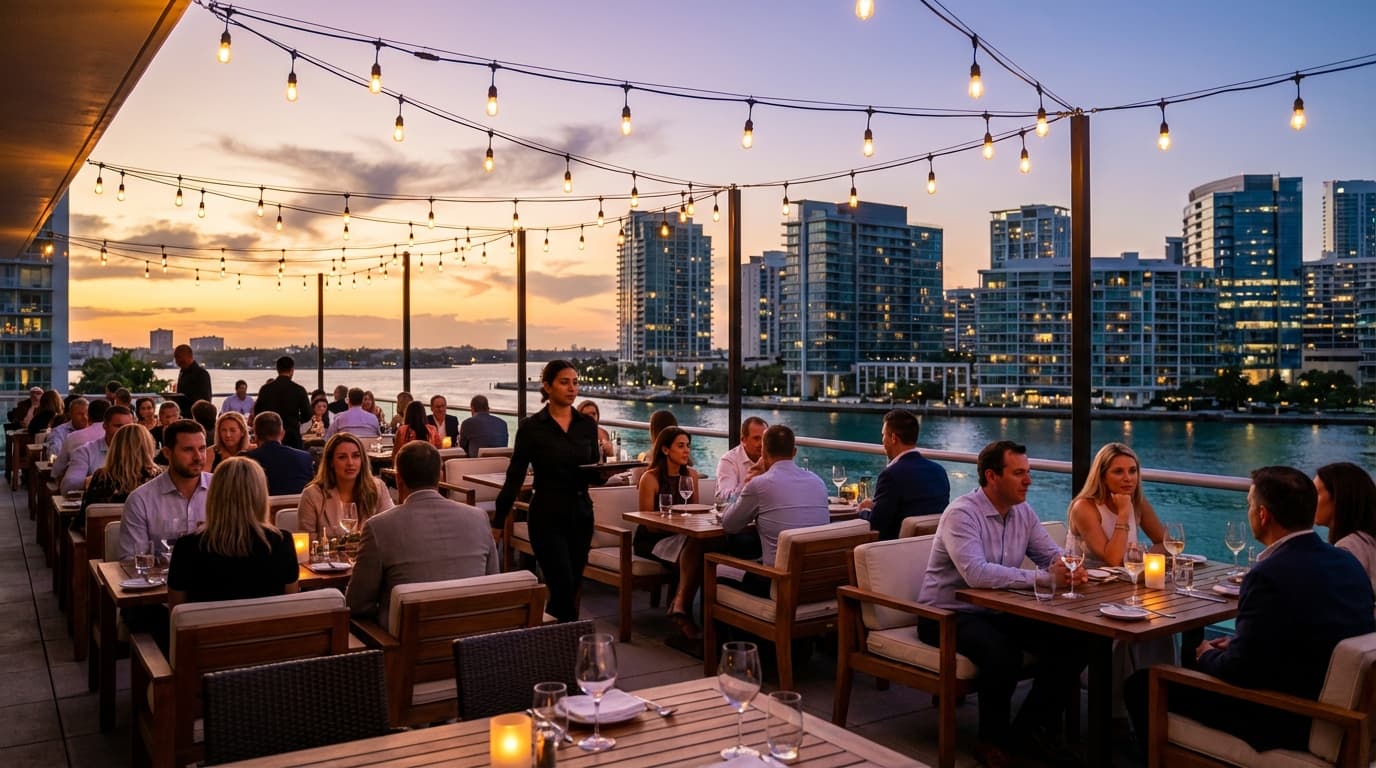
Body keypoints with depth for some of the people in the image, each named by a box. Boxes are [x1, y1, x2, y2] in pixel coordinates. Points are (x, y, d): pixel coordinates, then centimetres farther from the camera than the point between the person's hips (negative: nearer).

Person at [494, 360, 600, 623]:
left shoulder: (588, 425, 6)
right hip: (547, 515, -4)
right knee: (563, 588, -10)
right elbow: (514, 477, -3)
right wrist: (497, 522, -3)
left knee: (572, 587, 10)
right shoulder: (531, 427, -5)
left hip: (581, 513, 5)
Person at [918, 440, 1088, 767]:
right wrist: (1045, 577, -33)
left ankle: (1033, 725, 11)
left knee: (1073, 642, -7)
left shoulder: (1023, 512, 5)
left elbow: (1052, 555, 9)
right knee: (1003, 654, -34)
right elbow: (976, 574, -34)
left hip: (998, 611, 8)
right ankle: (993, 740, -8)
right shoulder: (962, 514, -21)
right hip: (949, 615, -8)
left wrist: (1068, 568, -17)